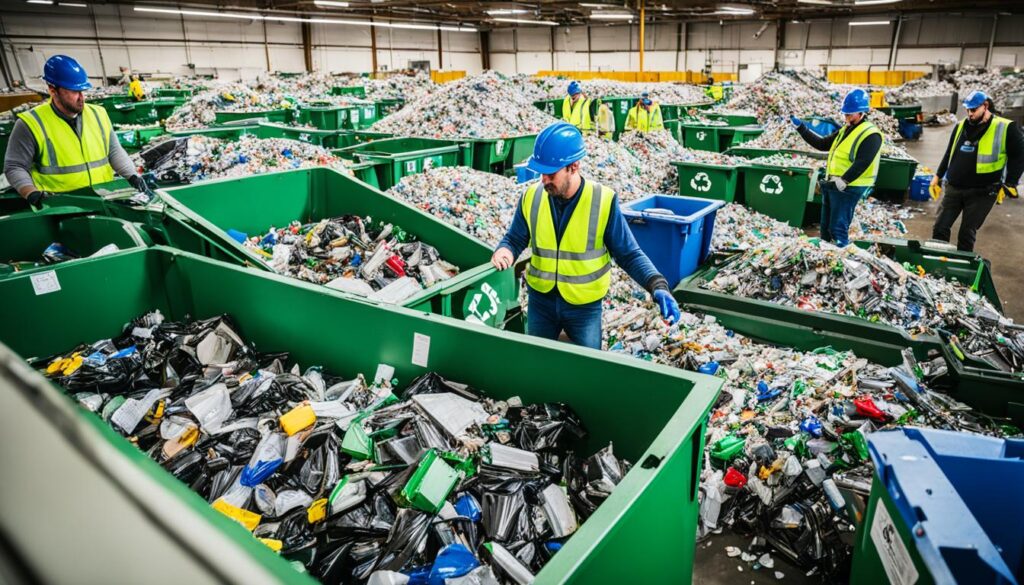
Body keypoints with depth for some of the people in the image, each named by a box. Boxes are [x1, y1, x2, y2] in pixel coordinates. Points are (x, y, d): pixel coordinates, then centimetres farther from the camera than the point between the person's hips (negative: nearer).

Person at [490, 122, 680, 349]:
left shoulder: (603, 201, -18)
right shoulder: (532, 197, -10)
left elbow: (629, 254, -11)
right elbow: (514, 239, 3)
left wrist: (657, 286, -26)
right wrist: (505, 252, -21)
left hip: (584, 306, -2)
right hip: (541, 300, 3)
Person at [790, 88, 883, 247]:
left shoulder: (870, 135, -12)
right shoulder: (844, 130, 16)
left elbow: (862, 163, -22)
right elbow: (822, 144, 19)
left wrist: (843, 181, -27)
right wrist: (801, 127, 14)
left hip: (848, 188, -9)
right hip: (831, 185, 9)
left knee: (838, 228, -9)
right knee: (825, 226, 17)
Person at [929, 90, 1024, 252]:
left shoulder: (1006, 128, -6)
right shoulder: (961, 126, 8)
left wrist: (1009, 185, -9)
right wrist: (937, 177, 15)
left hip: (981, 192, -4)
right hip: (953, 189, 4)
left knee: (967, 233, 1)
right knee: (940, 228, 2)